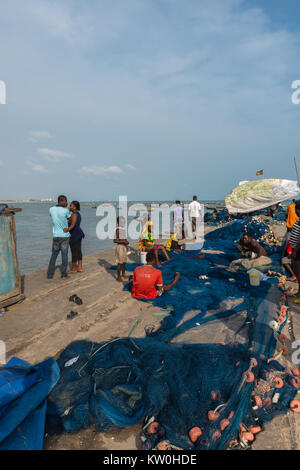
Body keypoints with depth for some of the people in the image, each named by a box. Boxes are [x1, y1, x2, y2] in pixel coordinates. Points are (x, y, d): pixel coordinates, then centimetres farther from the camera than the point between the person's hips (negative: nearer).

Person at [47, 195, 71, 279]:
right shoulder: (65, 211, -13)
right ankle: (64, 274, 7)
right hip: (65, 236, -3)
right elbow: (69, 217, 9)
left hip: (56, 236, 4)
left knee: (54, 255, 13)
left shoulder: (51, 209, 0)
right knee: (64, 255, 4)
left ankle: (50, 274, 13)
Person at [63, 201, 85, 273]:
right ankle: (80, 268, 16)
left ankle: (73, 269, 11)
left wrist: (68, 229, -50)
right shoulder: (77, 214, 13)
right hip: (78, 234, 10)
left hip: (74, 235, -10)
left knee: (74, 252, 1)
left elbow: (73, 224, -35)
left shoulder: (74, 214, -17)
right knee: (78, 251, 11)